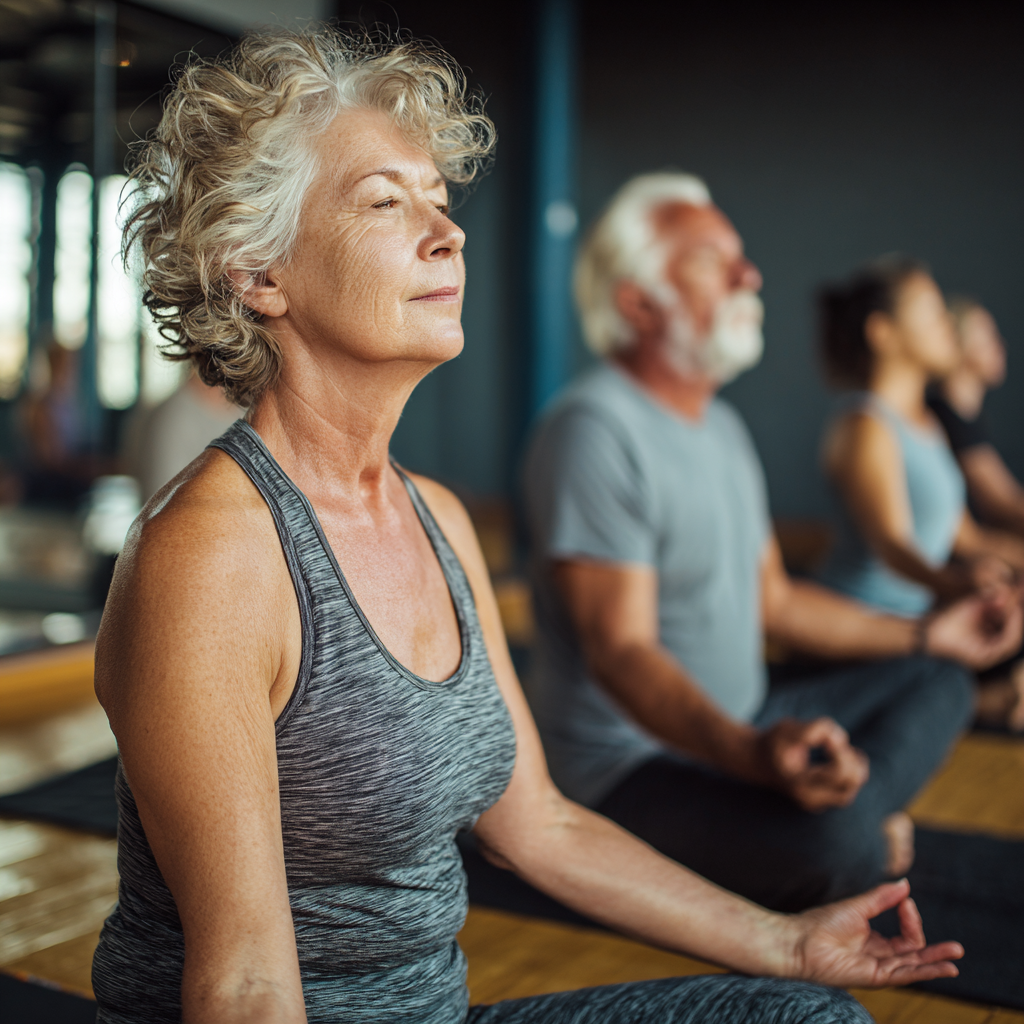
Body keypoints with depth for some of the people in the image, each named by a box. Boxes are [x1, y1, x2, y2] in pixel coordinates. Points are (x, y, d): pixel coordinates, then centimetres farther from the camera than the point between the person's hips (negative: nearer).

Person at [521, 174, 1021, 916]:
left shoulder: (723, 425, 12)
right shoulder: (594, 430, -20)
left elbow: (774, 599, 20)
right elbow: (621, 652, -27)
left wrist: (927, 635, 21)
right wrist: (753, 754, -43)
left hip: (742, 726, 10)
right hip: (635, 761, -10)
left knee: (938, 681, 15)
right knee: (836, 843, -33)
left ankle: (845, 809, -7)